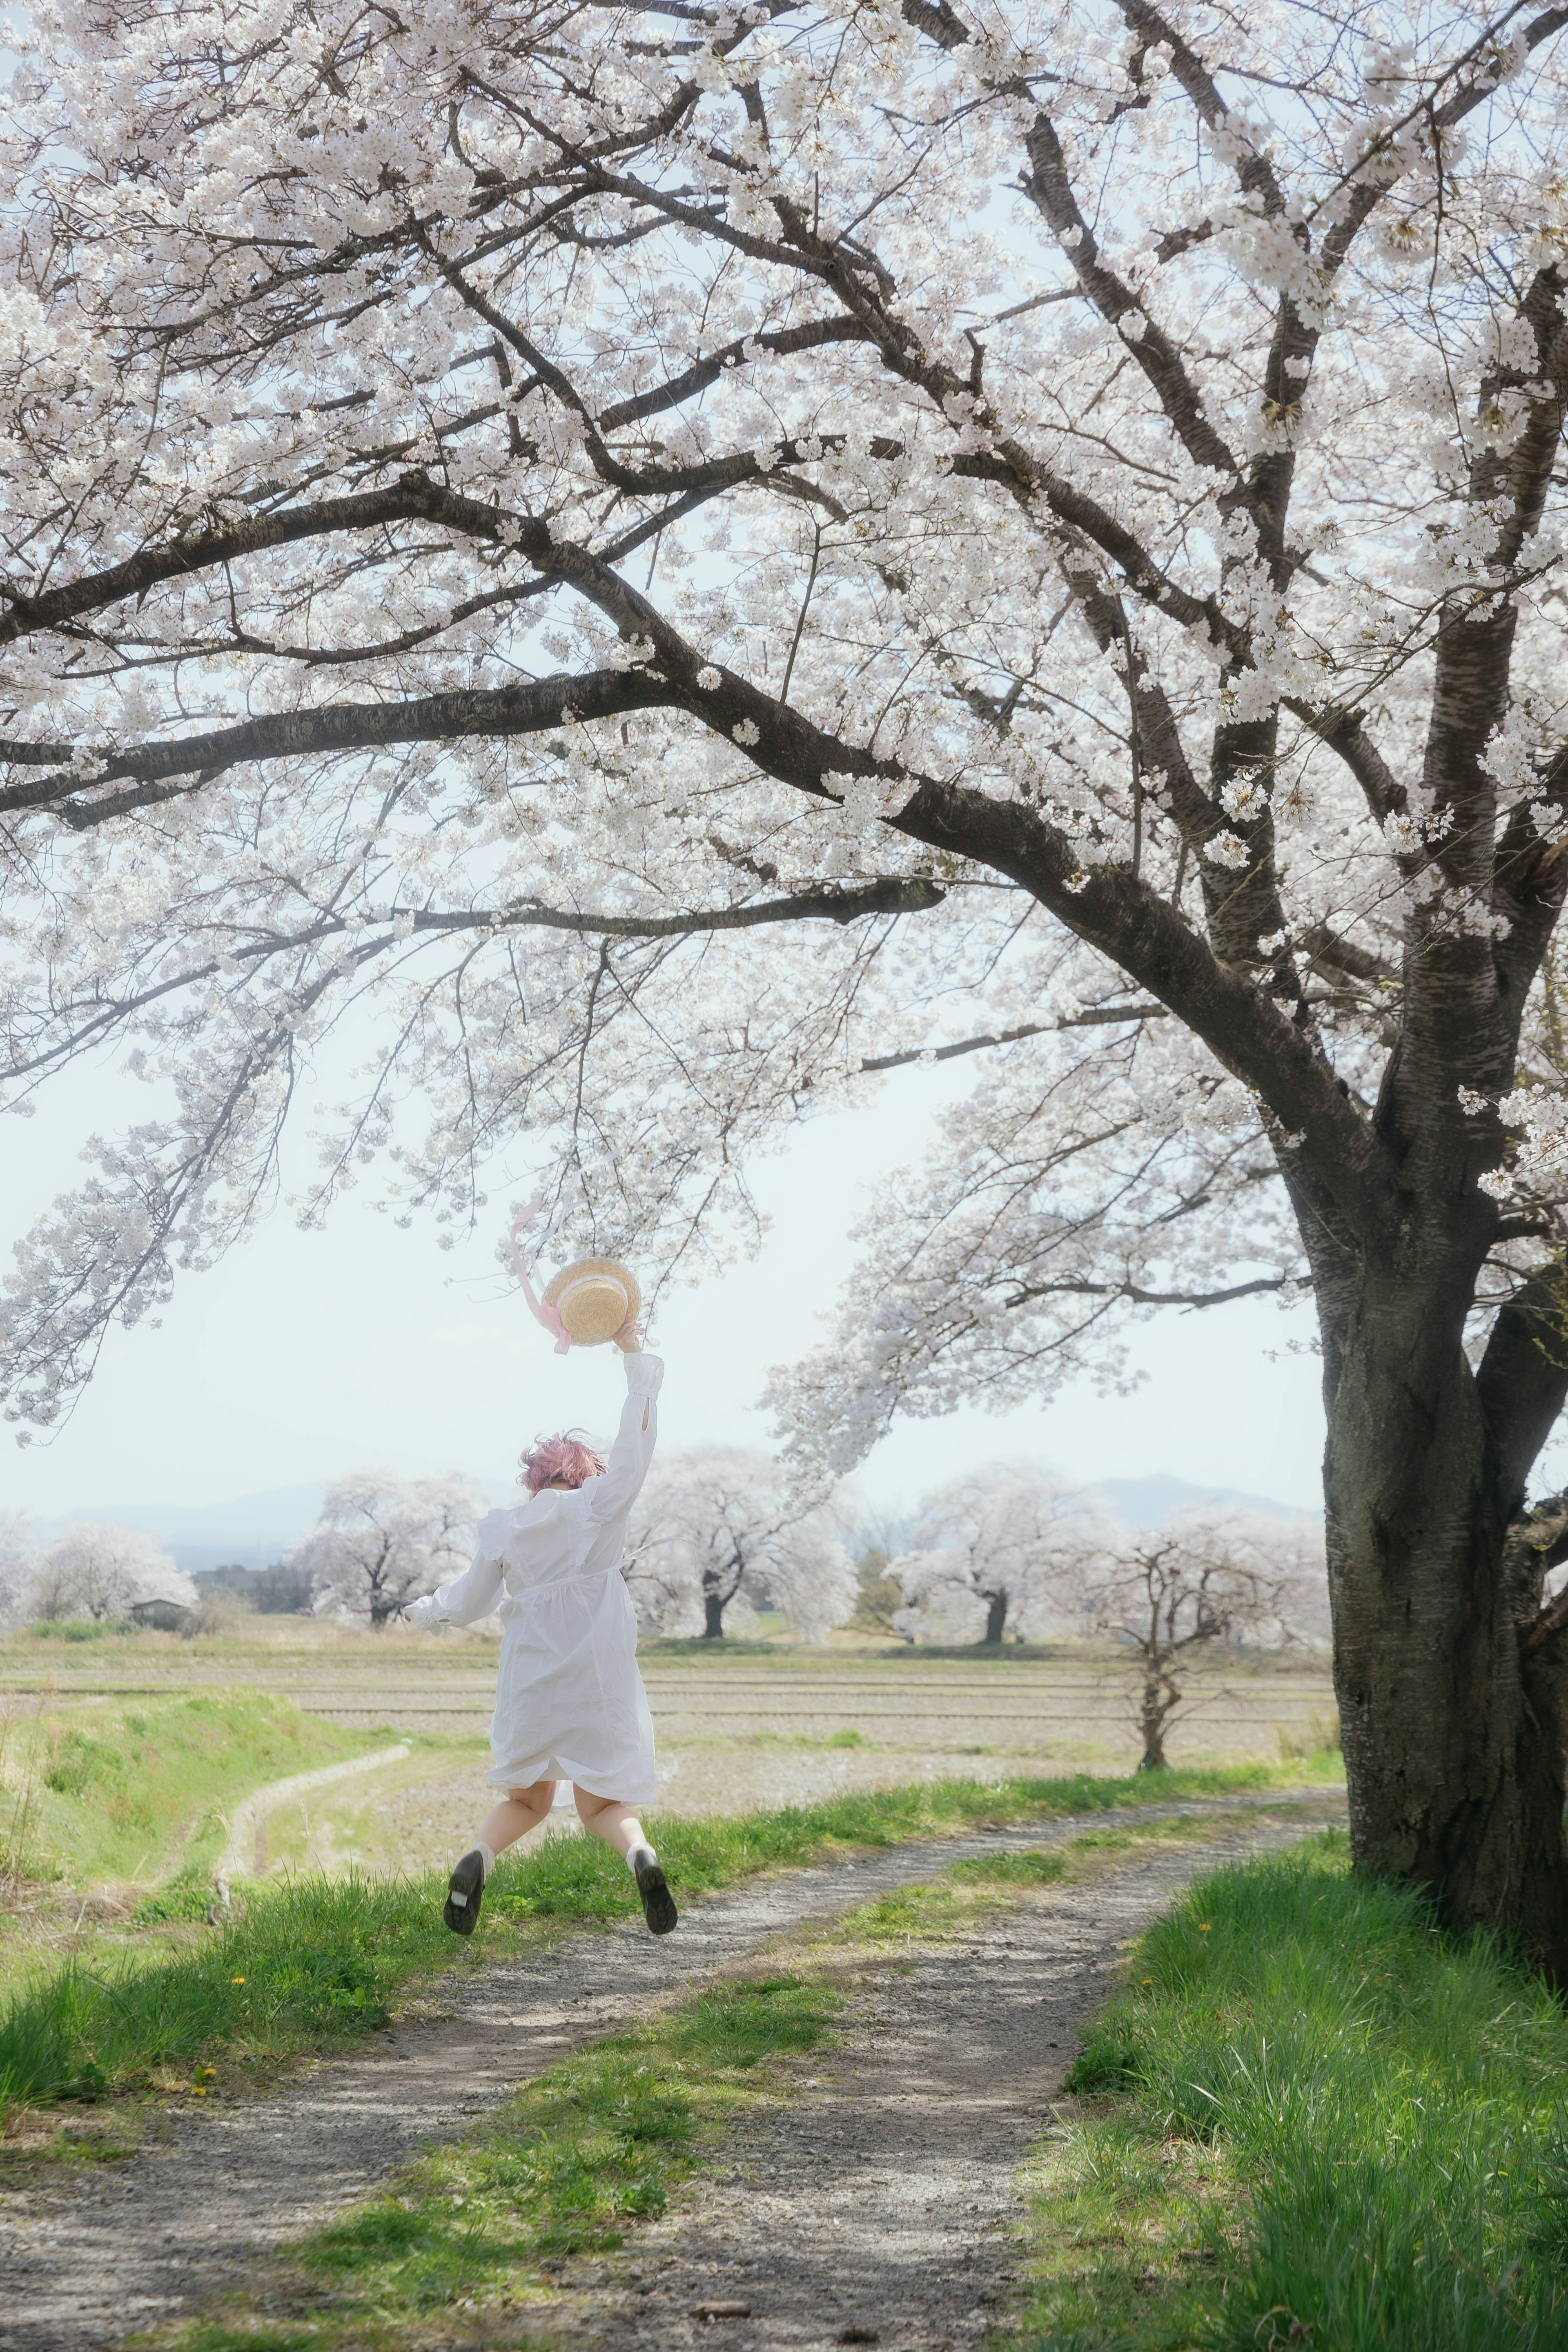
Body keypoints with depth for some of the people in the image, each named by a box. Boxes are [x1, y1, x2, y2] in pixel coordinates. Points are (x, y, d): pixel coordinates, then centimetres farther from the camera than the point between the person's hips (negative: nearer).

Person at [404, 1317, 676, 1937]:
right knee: (603, 1804, 8)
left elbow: (469, 1600, 14)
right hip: (601, 1684, -1)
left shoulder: (504, 1529, 3)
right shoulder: (600, 1507, -1)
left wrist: (426, 1612, 35)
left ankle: (477, 1859, -11)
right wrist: (633, 1352, 14)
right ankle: (640, 1854, -25)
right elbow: (638, 1435, 6)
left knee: (525, 1801, 19)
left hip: (530, 1686, 1)